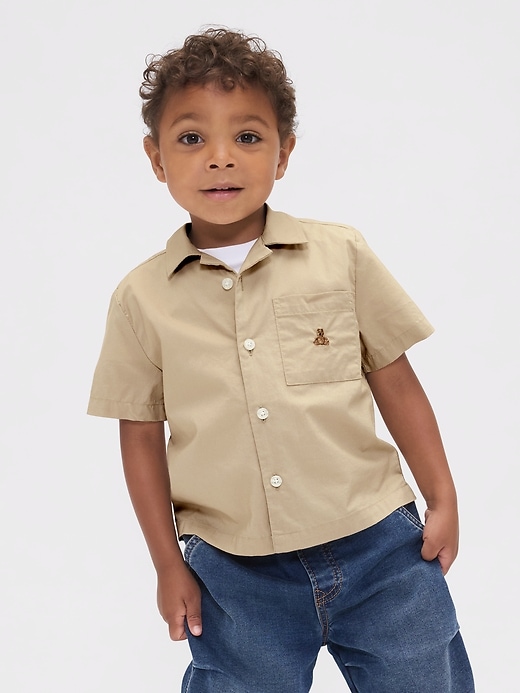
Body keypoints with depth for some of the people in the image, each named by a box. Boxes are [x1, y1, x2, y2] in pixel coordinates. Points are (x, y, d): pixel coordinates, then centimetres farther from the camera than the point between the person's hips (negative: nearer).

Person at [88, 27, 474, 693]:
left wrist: (443, 501, 6)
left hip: (380, 549, 1)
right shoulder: (142, 298, -2)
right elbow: (141, 434, 5)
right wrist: (169, 565, 6)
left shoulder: (341, 254, -2)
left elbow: (394, 380, 5)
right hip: (235, 578, 0)